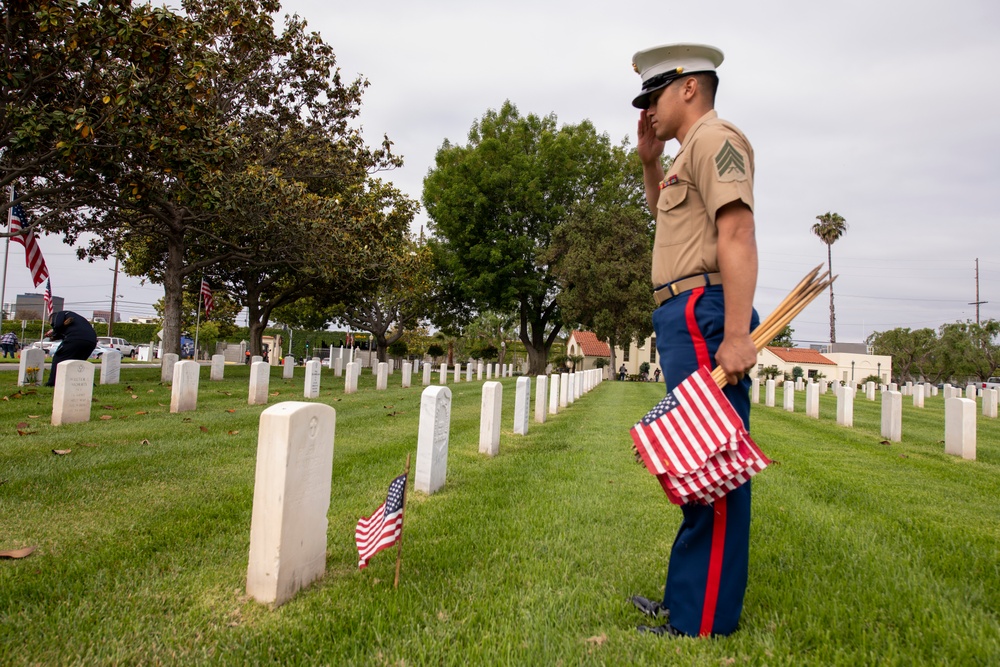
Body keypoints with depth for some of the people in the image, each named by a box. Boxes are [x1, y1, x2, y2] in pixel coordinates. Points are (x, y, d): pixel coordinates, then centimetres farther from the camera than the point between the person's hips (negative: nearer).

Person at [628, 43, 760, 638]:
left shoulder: (714, 137, -5)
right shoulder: (692, 150, 26)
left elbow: (738, 235, -18)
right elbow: (666, 217, 43)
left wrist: (736, 334, -26)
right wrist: (650, 163, 27)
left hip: (702, 313, -11)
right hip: (685, 320, 11)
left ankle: (705, 624, -1)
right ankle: (687, 600, 26)